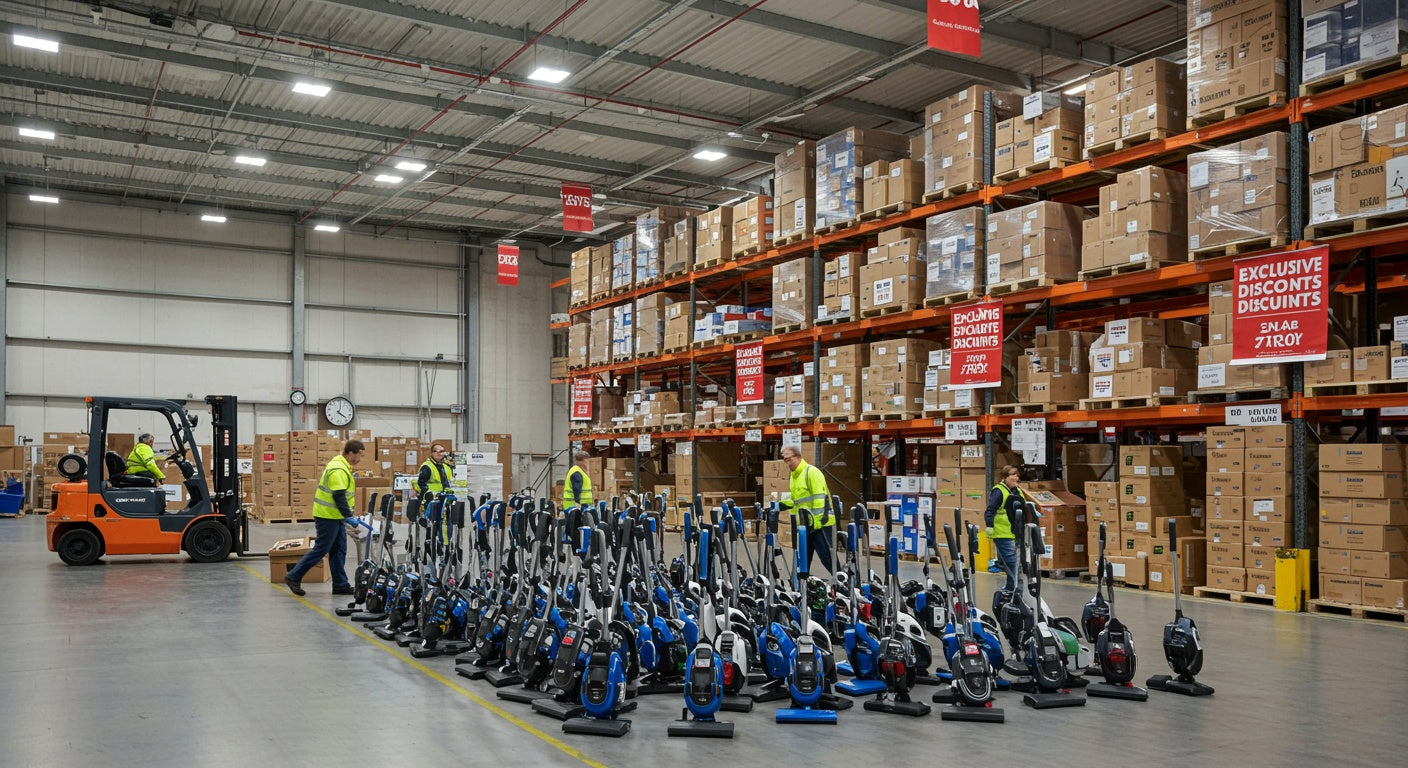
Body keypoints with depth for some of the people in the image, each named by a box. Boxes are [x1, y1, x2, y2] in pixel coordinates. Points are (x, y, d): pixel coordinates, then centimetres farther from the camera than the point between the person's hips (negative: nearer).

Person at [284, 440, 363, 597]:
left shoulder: (342, 466, 13)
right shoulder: (338, 470, -21)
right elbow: (339, 496, -26)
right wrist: (349, 516, -27)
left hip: (335, 516, 10)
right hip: (328, 516, -10)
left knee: (339, 550, 10)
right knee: (320, 549, -4)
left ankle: (341, 585, 14)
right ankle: (293, 577, 6)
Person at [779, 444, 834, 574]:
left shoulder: (812, 472, -13)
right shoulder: (793, 476, 15)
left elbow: (821, 499, -19)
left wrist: (817, 522, -25)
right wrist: (781, 505, 7)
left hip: (820, 523, -9)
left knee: (826, 556, -7)